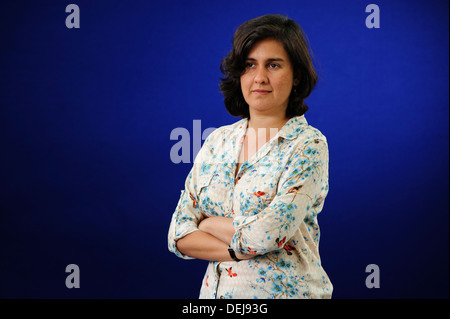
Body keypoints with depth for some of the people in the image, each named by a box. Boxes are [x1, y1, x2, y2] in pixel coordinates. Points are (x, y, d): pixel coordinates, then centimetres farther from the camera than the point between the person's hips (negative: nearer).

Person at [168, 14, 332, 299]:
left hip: (285, 291, -4)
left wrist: (208, 223, -9)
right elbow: (179, 235, -3)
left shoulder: (308, 144, -13)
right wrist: (239, 251, -17)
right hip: (216, 290, 5)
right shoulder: (218, 141, 2)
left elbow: (267, 233, -24)